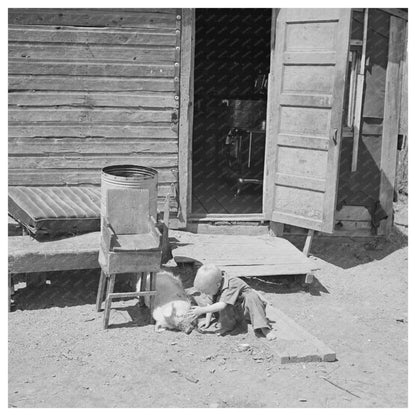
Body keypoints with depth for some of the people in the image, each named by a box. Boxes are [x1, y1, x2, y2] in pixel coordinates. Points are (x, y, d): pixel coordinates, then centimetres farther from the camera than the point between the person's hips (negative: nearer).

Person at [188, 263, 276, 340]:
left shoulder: (230, 286, -33)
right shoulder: (215, 288, -9)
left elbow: (222, 305, -41)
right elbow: (211, 304, 1)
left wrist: (202, 310, -38)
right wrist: (207, 321, -6)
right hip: (236, 311, 6)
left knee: (251, 298, -41)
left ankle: (264, 328, -39)